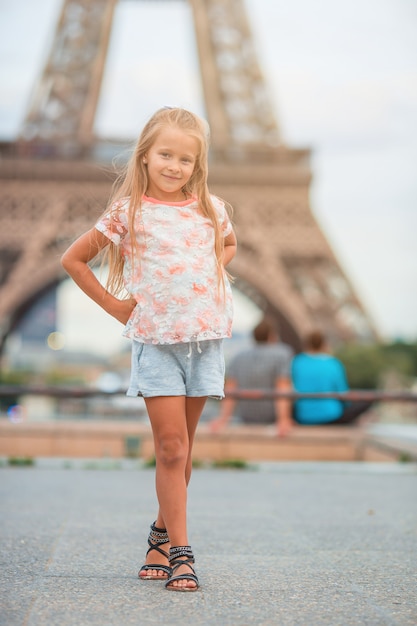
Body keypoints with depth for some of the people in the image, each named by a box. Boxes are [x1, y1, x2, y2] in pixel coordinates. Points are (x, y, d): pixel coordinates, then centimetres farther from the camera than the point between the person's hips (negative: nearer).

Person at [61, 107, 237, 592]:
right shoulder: (129, 211, -3)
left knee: (181, 451, 10)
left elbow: (229, 244, 29)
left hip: (204, 338, 3)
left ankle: (162, 534, 27)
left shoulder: (210, 208, 6)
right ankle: (179, 552, 0)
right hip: (155, 340, -3)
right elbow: (73, 259, 5)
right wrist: (113, 305, 3)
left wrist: (211, 274, 11)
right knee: (171, 448, -7)